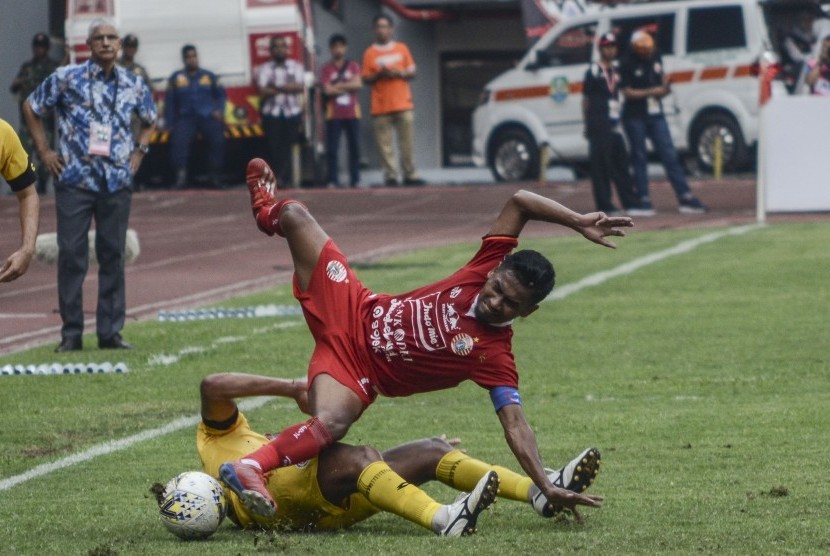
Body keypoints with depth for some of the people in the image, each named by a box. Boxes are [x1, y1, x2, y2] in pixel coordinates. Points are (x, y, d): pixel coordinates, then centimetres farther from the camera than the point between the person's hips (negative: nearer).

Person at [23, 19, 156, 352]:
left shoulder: (133, 85, 7)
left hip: (117, 182, 3)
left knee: (113, 255, 5)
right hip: (74, 179, -3)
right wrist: (44, 152, 4)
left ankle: (111, 332, 11)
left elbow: (149, 120, 26)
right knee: (71, 255, -3)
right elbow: (31, 108, 8)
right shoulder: (66, 78, -2)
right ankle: (71, 334, 3)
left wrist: (139, 152, 13)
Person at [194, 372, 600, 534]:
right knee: (354, 457, -33)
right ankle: (443, 520, -55)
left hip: (324, 508, 7)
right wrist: (294, 390, 0)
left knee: (433, 452, -2)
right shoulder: (220, 433, 26)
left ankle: (542, 491, -16)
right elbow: (213, 385, 2)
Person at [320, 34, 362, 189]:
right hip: (334, 115, -2)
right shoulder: (326, 69, 4)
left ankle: (355, 180, 8)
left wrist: (338, 86, -6)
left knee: (355, 148, 2)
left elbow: (358, 84, -5)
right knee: (332, 149, -5)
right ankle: (333, 181, -1)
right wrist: (348, 86, -3)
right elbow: (328, 90, -7)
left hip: (352, 113, 2)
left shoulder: (353, 66, 9)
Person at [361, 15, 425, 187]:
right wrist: (379, 75, -14)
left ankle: (410, 175, 4)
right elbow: (366, 79, 4)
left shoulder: (402, 49, 10)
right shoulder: (370, 53, 5)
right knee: (385, 144, -6)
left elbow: (412, 73, 11)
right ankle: (390, 176, -4)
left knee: (407, 142, -1)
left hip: (403, 103, 1)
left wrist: (399, 74, -8)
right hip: (381, 106, -1)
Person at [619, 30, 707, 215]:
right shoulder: (628, 65, -9)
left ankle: (685, 197, -1)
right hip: (635, 117, -5)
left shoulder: (655, 58, 8)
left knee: (670, 156, 1)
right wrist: (650, 92, -21)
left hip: (655, 115, 5)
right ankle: (644, 200, 5)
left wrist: (665, 86, 0)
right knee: (639, 158, 0)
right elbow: (627, 92, -12)